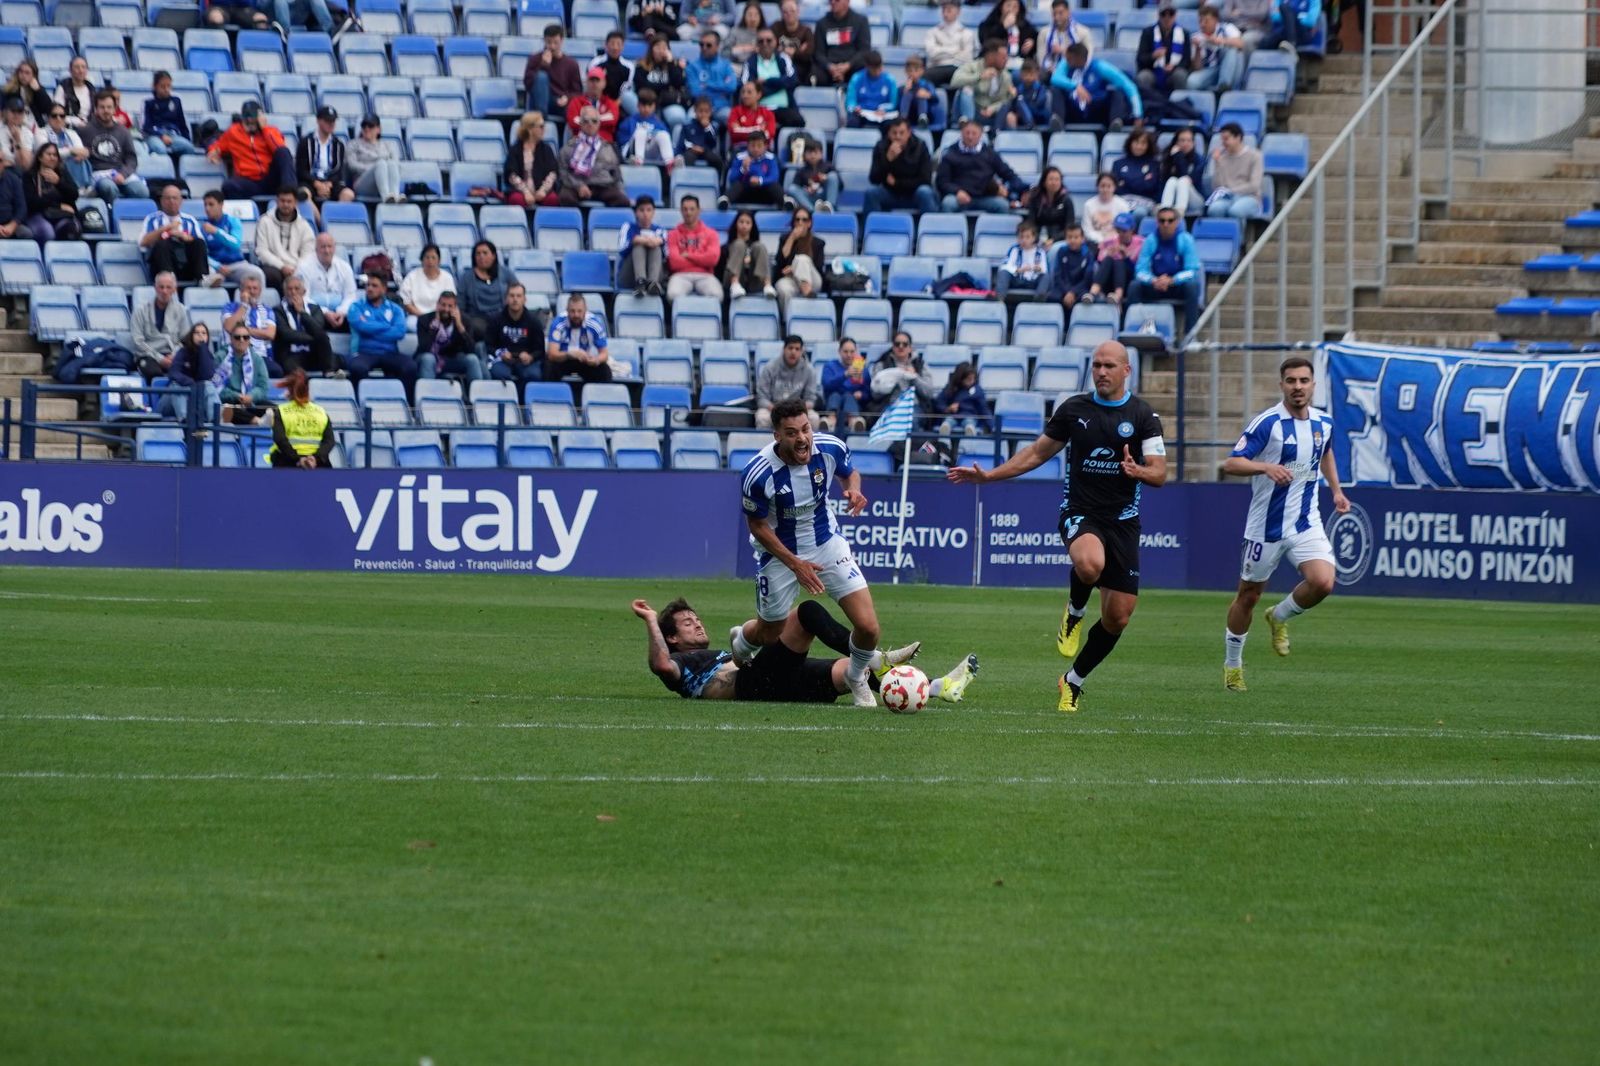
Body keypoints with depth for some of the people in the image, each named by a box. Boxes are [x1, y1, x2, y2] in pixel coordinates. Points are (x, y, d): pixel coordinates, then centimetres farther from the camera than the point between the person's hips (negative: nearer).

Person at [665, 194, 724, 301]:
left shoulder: (710, 233, 18)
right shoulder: (674, 234, 15)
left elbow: (712, 258, 0)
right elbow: (675, 262, 0)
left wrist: (688, 256, 2)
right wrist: (701, 260, 5)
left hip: (704, 276, 1)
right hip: (681, 275, -1)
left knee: (715, 295, -37)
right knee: (674, 294, -40)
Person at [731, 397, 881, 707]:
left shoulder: (830, 449, -20)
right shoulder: (758, 474, -30)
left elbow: (849, 472, 5)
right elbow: (758, 525, -15)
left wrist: (854, 489, -19)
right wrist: (795, 564, -20)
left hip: (828, 543, 2)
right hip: (779, 553, -2)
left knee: (867, 627, -9)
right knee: (769, 633, 17)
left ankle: (857, 677, 26)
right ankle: (740, 641, 57)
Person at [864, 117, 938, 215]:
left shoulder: (919, 146, -11)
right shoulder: (881, 147, -8)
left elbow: (925, 180, -13)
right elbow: (874, 180, -17)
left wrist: (896, 182, -16)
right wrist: (888, 158, -31)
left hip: (915, 195, -1)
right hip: (890, 194, 1)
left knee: (924, 192, -32)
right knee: (871, 191, -26)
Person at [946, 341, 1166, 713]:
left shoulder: (1142, 416, 0)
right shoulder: (1073, 409, 5)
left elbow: (1159, 473, -6)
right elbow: (1038, 453, 16)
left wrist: (1139, 471, -29)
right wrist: (988, 475, 12)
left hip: (1123, 520, 1)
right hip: (1080, 513, -1)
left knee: (1117, 618, 1)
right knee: (1089, 563, -39)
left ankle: (1073, 682, 23)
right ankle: (1074, 613, -6)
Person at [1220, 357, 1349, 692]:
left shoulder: (1324, 422, 3)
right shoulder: (1267, 423, -14)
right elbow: (1231, 463, -19)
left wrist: (1336, 490, 20)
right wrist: (1266, 467, -35)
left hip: (1307, 523, 4)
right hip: (1266, 526, -4)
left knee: (1323, 582, -19)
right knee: (1248, 595, 8)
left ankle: (1280, 618, 12)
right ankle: (1232, 664, 29)